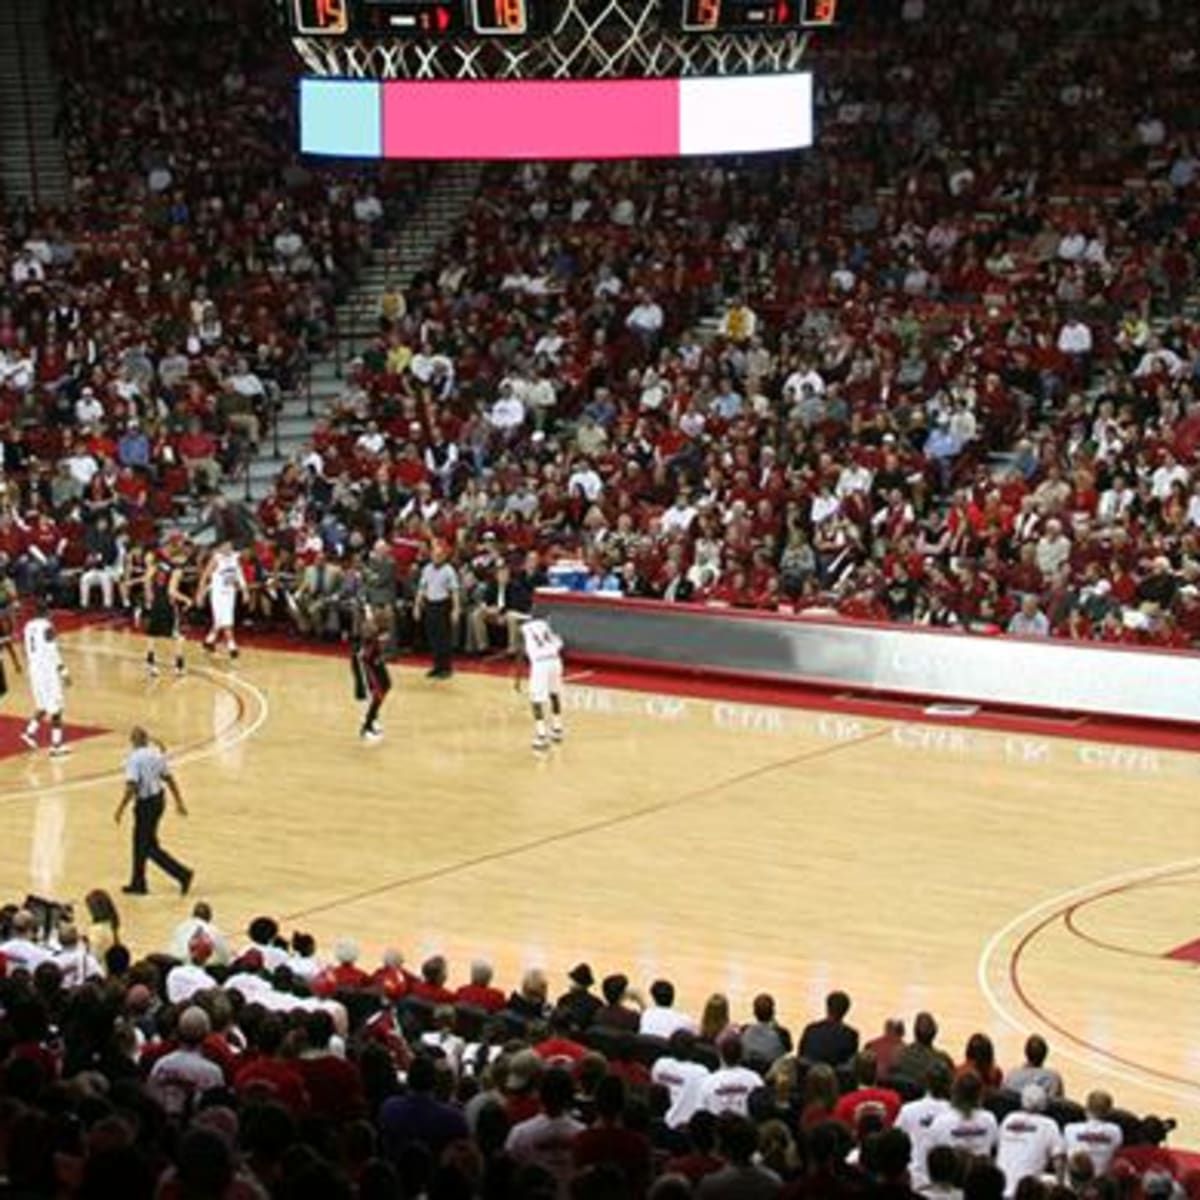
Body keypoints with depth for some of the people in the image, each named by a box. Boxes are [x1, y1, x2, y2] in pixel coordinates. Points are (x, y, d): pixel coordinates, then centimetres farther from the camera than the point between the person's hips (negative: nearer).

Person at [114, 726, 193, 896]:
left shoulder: (134, 758, -18)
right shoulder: (157, 753, 4)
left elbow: (131, 787, -24)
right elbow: (169, 779, 8)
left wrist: (121, 809, -16)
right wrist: (179, 802, 14)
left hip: (146, 803, -8)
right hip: (158, 799, 8)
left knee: (149, 847, 1)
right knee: (140, 843, 19)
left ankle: (182, 874, -7)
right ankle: (138, 884, 26)